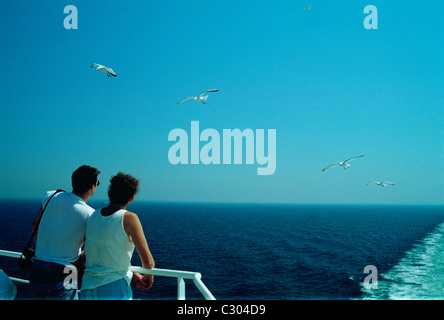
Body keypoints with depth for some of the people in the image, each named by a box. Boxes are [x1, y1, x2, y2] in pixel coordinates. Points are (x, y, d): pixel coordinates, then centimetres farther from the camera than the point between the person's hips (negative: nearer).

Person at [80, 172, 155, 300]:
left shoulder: (93, 216, 8)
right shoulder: (129, 218, -11)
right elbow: (148, 261, -12)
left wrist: (133, 274, 18)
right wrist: (149, 274, 10)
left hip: (87, 291, 7)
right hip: (114, 290, -7)